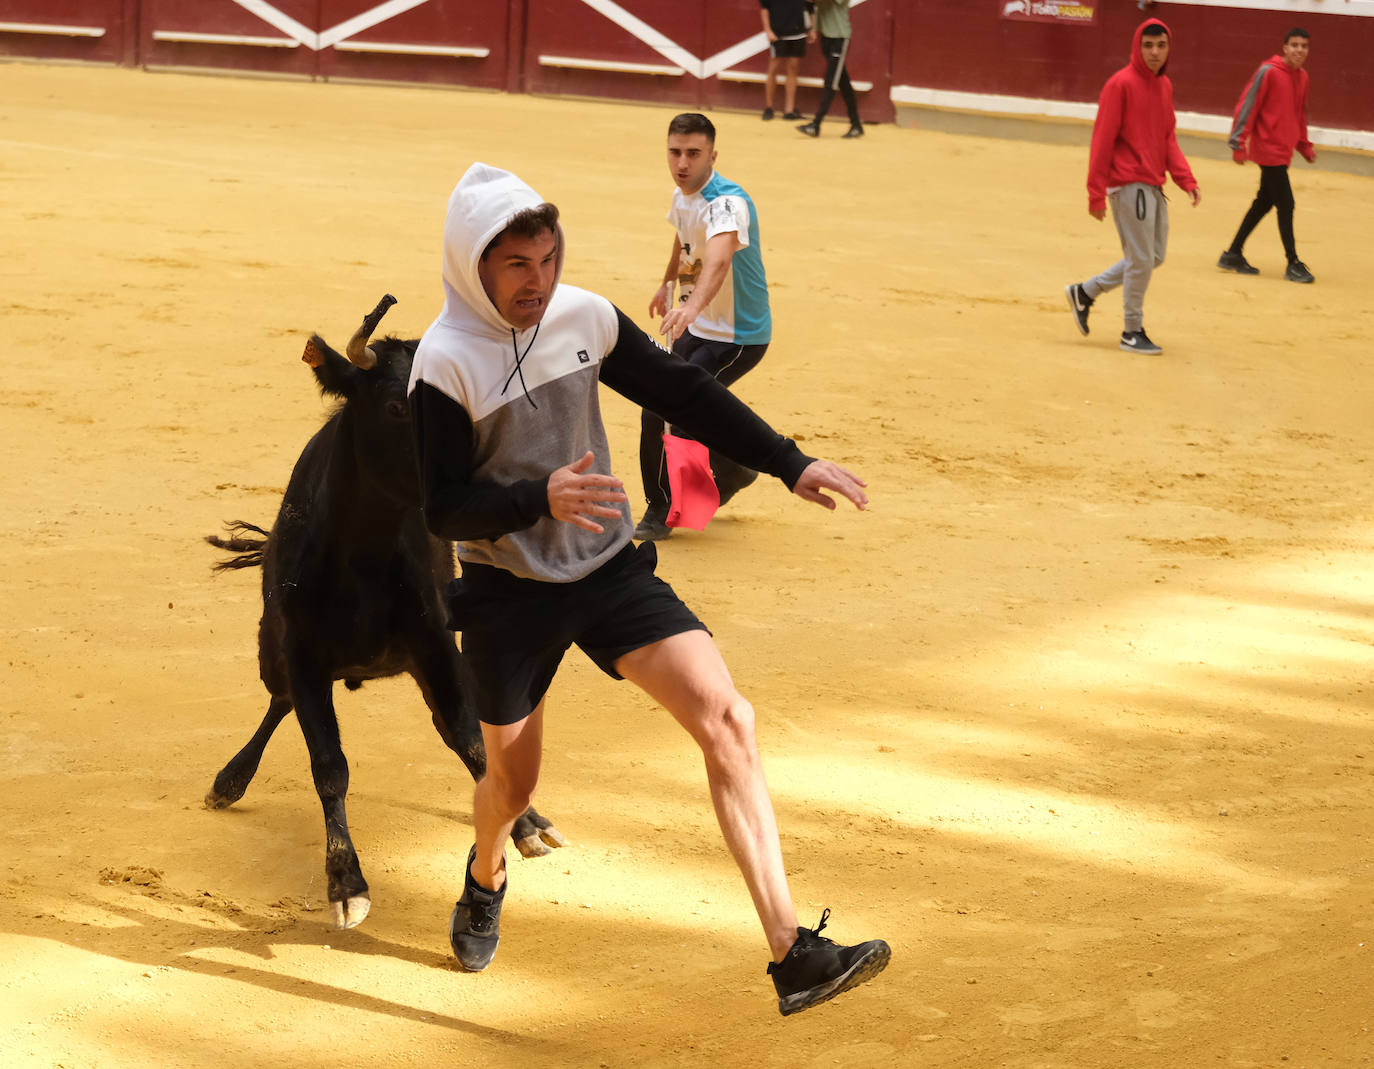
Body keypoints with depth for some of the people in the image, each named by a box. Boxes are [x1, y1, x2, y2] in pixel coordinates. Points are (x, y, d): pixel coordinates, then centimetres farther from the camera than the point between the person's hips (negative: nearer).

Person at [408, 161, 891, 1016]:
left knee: (728, 720, -15)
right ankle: (486, 880, 51)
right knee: (512, 781, 11)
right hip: (509, 592, -3)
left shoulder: (585, 318, -4)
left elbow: (684, 394, 7)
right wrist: (540, 500, -35)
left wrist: (791, 464, 4)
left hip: (611, 569, 3)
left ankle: (792, 954, -19)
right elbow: (444, 508, -18)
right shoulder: (445, 362, -17)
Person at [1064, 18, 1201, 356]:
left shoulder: (1165, 86, 12)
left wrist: (1186, 180, 6)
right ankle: (1133, 332, 11)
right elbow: (1102, 140, -13)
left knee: (1153, 257, 14)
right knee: (1141, 260, -3)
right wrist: (1096, 194, -15)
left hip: (1153, 186, 8)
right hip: (1129, 185, -8)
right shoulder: (1121, 84, -11)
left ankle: (1085, 292, 25)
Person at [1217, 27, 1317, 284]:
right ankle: (1293, 264, 0)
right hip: (1268, 149, -8)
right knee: (1285, 205, -7)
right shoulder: (1269, 72, -13)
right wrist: (1239, 143, -15)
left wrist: (1304, 146, 19)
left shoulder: (1302, 77, 10)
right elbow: (1247, 106, -13)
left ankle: (1233, 255, 24)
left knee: (1264, 203, 13)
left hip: (1284, 151, 8)